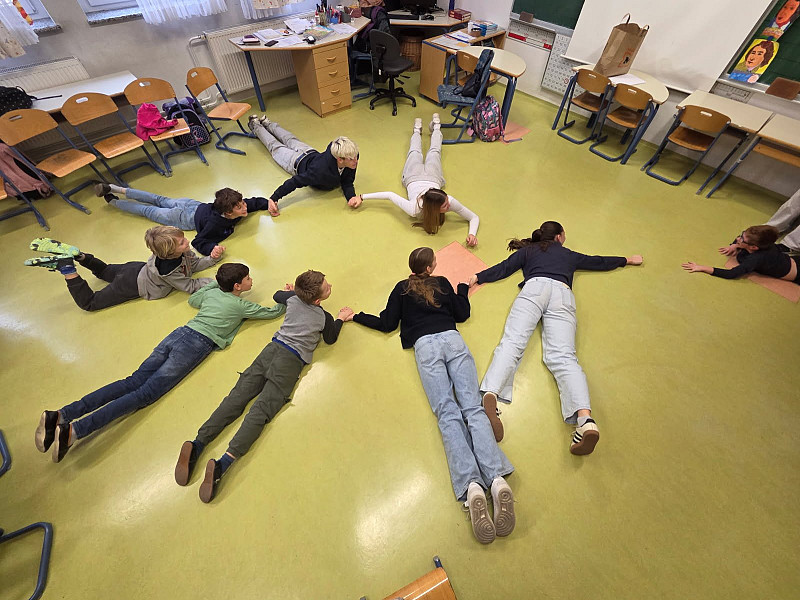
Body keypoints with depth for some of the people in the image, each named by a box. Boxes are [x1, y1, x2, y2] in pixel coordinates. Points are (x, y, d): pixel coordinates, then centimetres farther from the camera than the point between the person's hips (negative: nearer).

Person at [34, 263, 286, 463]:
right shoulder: (240, 305, 3)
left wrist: (216, 281, 47)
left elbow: (192, 299, 42)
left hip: (180, 333, 7)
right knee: (147, 391, -10)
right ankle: (75, 429, -18)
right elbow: (271, 312, 10)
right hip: (197, 343, -7)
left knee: (133, 381, 0)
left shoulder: (211, 291, 21)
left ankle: (62, 414, -9)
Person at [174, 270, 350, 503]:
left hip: (273, 347, 5)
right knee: (262, 409, -14)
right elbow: (330, 339, 20)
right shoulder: (324, 317, 3)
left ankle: (197, 443, -15)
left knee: (238, 396, -2)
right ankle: (223, 463, -27)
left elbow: (277, 296, 38)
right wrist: (340, 319, 32)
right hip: (292, 360, -5)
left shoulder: (293, 297, 15)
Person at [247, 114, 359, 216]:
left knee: (291, 140, 32)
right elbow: (295, 181, -43)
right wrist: (273, 198, -46)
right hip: (298, 163, -4)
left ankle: (268, 123, 60)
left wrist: (351, 196, -46)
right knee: (275, 147, 26)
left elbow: (347, 182, -25)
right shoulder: (322, 170, -50)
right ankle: (255, 125, 53)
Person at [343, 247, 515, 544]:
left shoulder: (401, 289, 22)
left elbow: (386, 324, 17)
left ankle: (471, 485, -34)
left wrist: (355, 316, 32)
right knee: (472, 407, -13)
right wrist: (463, 288, 40)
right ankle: (496, 478, -32)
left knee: (447, 412, -15)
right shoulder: (442, 283, 25)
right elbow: (462, 314, 22)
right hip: (452, 339, 2)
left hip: (425, 345, -1)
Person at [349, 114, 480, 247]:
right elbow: (389, 195, -36)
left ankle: (436, 127, 61)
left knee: (434, 151, 35)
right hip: (414, 178, -1)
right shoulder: (414, 209, -46)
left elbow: (475, 218, -35)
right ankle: (417, 130, 59)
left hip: (433, 177, 1)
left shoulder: (449, 201, -42)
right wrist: (361, 197, -36)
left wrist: (472, 234, -54)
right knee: (415, 152, 34)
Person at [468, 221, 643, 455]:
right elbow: (599, 262, 49)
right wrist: (627, 260, 65)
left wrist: (478, 277, 22)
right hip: (562, 293, 2)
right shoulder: (569, 255, 37)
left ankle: (490, 395, -48)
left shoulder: (527, 250, 33)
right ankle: (585, 419, -39)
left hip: (534, 287, -1)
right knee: (563, 356, -16)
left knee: (512, 342, -22)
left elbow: (504, 268, 19)